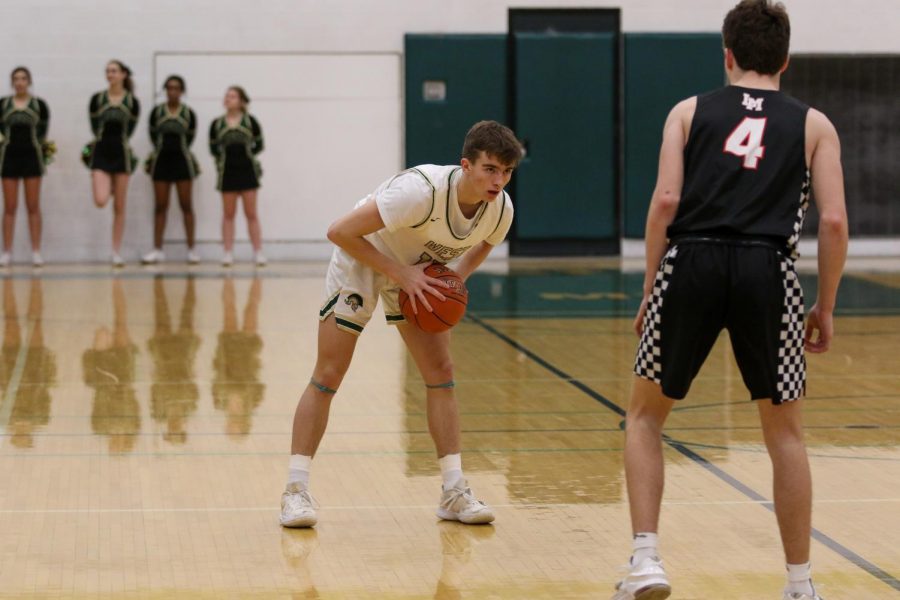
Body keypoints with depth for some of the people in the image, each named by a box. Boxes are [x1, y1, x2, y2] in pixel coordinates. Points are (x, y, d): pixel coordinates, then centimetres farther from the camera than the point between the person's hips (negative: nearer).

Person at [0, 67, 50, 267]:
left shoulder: (39, 105, 2)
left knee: (33, 207, 2)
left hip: (32, 157, -1)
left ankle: (36, 252, 4)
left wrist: (38, 146, -6)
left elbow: (42, 132, 4)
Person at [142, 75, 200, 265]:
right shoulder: (156, 112, 0)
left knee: (186, 206, 2)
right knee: (161, 207, 2)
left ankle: (191, 249, 5)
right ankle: (157, 250, 3)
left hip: (182, 160, -1)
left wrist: (178, 150, 5)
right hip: (161, 160, 1)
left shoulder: (188, 113, -1)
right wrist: (163, 150, 7)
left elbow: (190, 137, 6)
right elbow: (153, 135, 6)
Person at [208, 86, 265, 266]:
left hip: (247, 170, -1)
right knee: (229, 214, 5)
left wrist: (248, 153, -7)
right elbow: (213, 147, 5)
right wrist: (222, 157, -6)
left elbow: (259, 144, 2)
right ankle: (228, 253, 7)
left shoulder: (250, 121, -1)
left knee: (251, 214, 3)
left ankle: (258, 252, 5)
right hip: (227, 171, 1)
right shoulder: (217, 124, 3)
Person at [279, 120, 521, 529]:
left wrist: (455, 279, -10)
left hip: (418, 272, 6)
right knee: (327, 377, -7)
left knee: (440, 373, -1)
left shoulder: (501, 209, -19)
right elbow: (340, 231, -33)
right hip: (361, 261, -6)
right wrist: (400, 273, -31)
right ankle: (295, 490, -2)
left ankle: (454, 492, 5)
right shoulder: (422, 190, -39)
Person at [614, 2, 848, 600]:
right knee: (785, 430, 16)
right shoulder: (813, 124, 16)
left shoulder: (690, 111, 16)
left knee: (646, 415, 19)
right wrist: (825, 309, 15)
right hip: (767, 268, 0)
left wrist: (650, 292, 8)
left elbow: (666, 201, 3)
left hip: (691, 261, 0)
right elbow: (834, 220, 5)